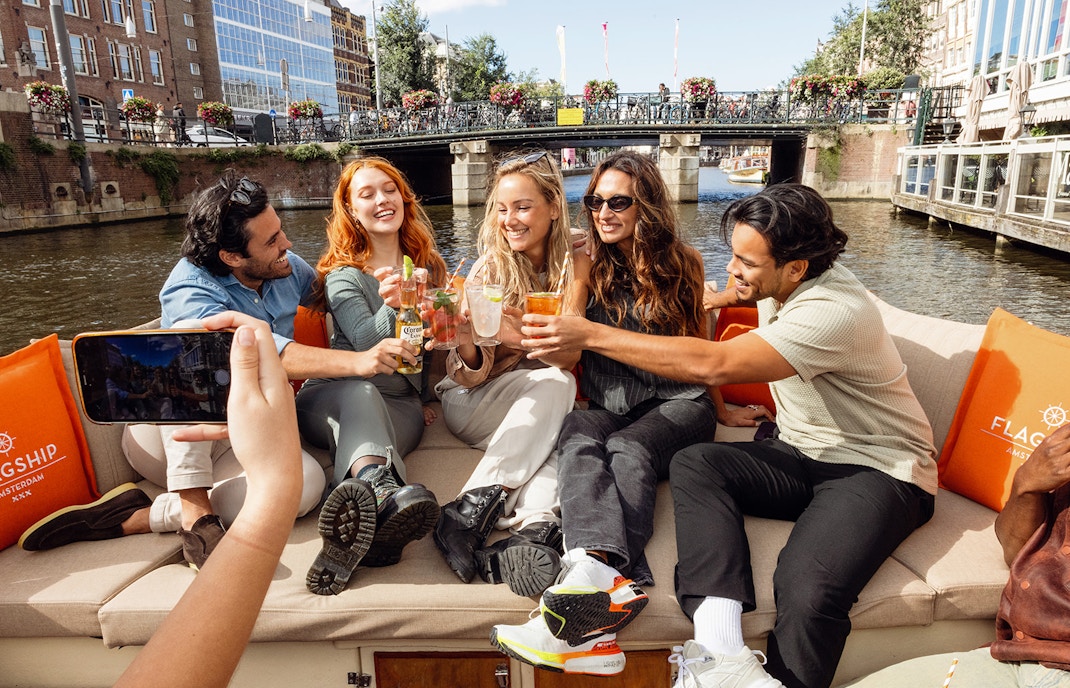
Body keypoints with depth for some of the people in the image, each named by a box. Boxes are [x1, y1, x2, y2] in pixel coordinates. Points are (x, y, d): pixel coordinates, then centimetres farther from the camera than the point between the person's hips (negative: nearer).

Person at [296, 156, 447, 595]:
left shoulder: (426, 266, 18)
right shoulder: (343, 275, 4)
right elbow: (370, 346, -13)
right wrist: (390, 307, -34)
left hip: (402, 405, 2)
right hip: (335, 394, -2)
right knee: (361, 394, -40)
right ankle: (382, 486, -73)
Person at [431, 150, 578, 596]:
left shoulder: (573, 265, -3)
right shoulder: (490, 268, -6)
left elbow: (568, 357, -11)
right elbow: (470, 375, -11)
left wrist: (521, 337, -31)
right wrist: (465, 340, -35)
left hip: (541, 409, 1)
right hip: (471, 406, -1)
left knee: (559, 381, -33)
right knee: (556, 384, -29)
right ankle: (538, 523, -37)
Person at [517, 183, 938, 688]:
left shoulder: (834, 313, -27)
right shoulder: (777, 287, 1)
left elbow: (711, 365, -36)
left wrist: (590, 335, -35)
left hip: (880, 469, -7)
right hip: (804, 455, 8)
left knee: (808, 591, -35)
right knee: (693, 464, -21)